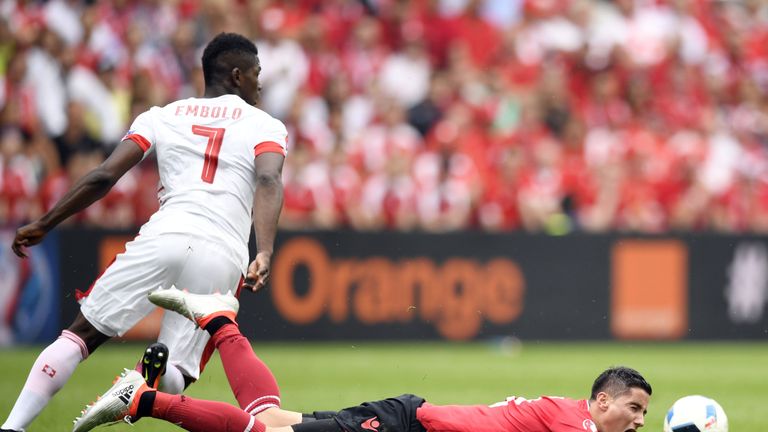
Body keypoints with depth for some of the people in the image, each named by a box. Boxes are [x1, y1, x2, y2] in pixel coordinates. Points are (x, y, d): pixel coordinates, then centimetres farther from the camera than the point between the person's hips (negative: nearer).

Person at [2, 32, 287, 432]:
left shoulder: (162, 116, 20)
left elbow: (103, 177, 10)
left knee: (79, 336, 10)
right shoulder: (266, 126, 16)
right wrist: (264, 254, -19)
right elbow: (269, 183, -5)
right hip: (224, 255, 0)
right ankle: (157, 369, -30)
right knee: (177, 376, 7)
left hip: (165, 235, 0)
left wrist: (42, 226, 17)